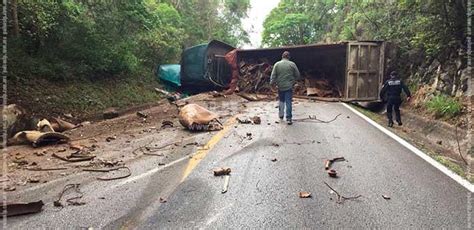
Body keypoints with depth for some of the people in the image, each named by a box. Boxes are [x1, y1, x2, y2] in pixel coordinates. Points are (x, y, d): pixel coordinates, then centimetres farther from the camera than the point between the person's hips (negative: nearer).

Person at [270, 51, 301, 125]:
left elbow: (273, 76, -3)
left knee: (281, 101, 20)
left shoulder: (277, 64, -1)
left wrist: (272, 83, 6)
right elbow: (297, 75, 3)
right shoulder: (292, 64, -3)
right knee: (288, 102, 0)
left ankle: (281, 115, 29)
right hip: (289, 86, -2)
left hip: (280, 86, 2)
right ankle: (288, 118, -2)